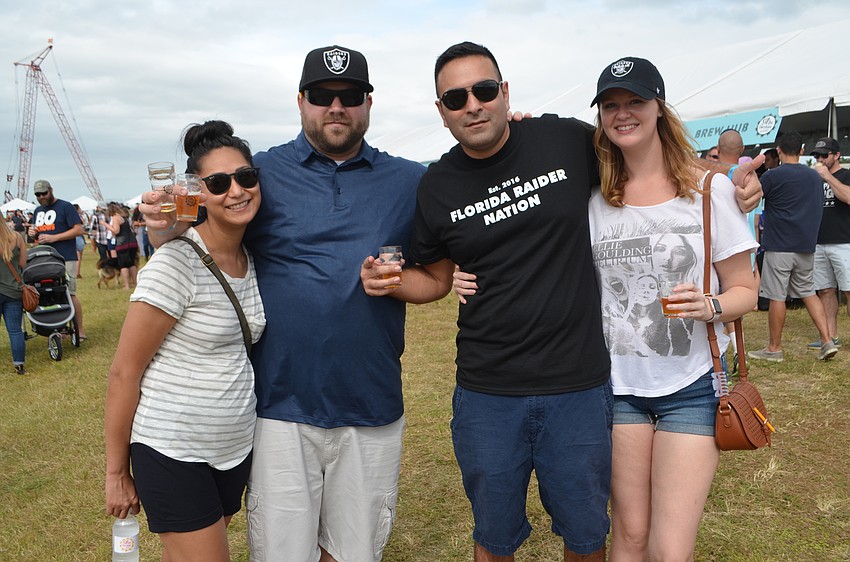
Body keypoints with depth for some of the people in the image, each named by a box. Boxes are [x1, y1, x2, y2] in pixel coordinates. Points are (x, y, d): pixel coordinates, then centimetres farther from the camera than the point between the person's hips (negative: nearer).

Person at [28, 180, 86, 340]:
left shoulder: (65, 206, -1)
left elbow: (78, 230, -8)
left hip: (65, 259, -6)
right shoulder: (38, 211, 19)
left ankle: (80, 329, -2)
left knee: (70, 294, -8)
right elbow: (36, 233, 28)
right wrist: (32, 233, 3)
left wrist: (54, 237, -16)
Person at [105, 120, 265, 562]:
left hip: (235, 446, 6)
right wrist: (116, 472, -9)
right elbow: (124, 372, -14)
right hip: (172, 452, -6)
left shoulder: (252, 260, 3)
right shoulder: (176, 264, -18)